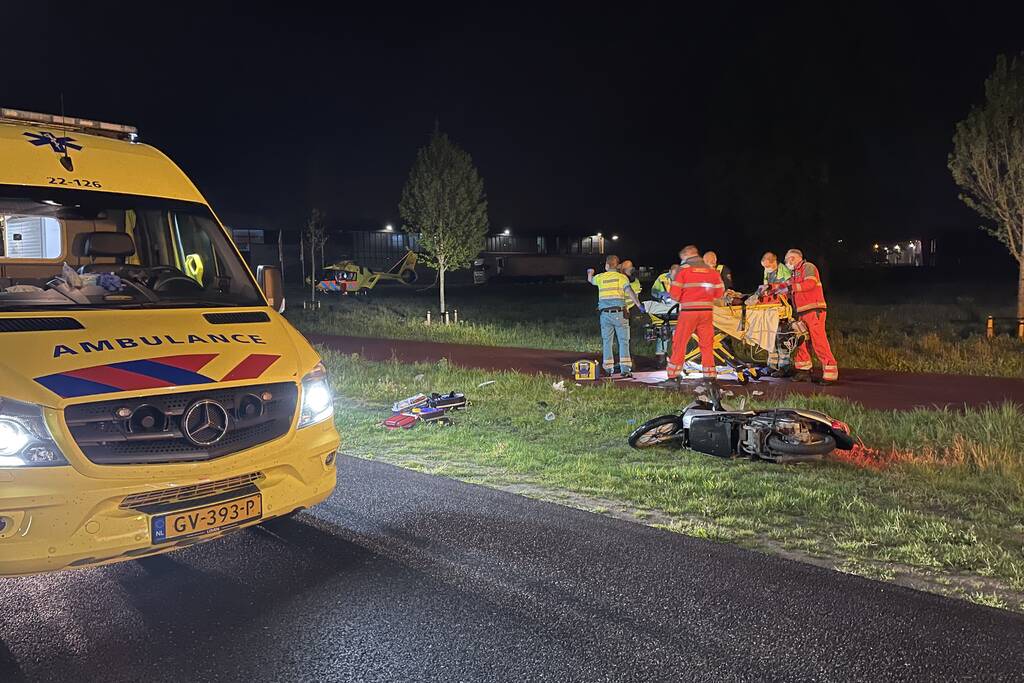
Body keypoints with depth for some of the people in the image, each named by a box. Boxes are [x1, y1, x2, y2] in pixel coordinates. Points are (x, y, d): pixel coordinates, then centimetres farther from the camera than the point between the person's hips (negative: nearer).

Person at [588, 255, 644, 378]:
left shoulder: (600, 277, 9)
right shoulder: (622, 277, 0)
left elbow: (590, 280, 32)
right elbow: (630, 292, -14)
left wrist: (590, 272, 54)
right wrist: (639, 305, -16)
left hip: (605, 314, 3)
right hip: (619, 313, -3)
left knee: (607, 341, 10)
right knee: (623, 341, 0)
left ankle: (608, 368, 12)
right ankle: (625, 369, -7)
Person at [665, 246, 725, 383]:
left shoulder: (683, 270, -2)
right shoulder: (712, 270, 9)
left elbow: (674, 294, -6)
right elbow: (719, 294, 7)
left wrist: (680, 299, 15)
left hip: (688, 311, -3)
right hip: (706, 311, 3)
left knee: (680, 343, 5)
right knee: (707, 344, 10)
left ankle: (673, 373, 5)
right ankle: (710, 374, 10)